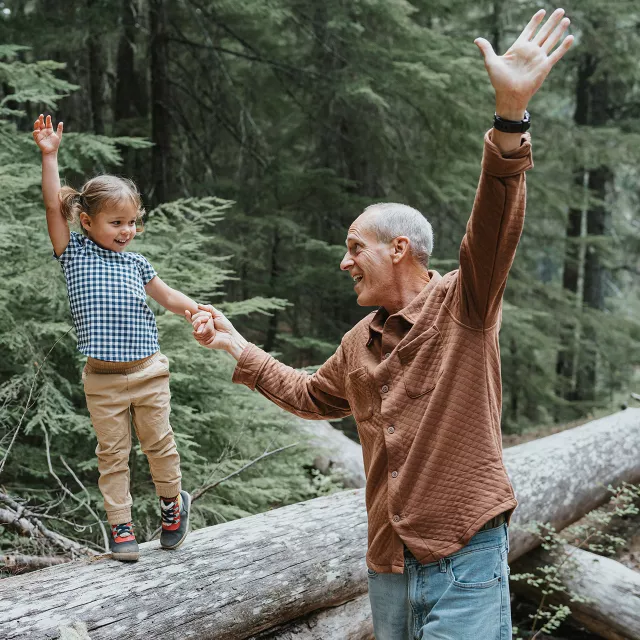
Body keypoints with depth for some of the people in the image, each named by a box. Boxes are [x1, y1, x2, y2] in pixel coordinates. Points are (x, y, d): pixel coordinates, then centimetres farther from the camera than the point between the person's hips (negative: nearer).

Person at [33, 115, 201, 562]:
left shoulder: (136, 264, 6)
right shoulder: (74, 253, -1)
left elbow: (168, 296, 19)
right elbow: (54, 206, -10)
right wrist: (49, 155, -17)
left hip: (148, 373, 2)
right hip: (102, 379, -2)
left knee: (159, 443, 11)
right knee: (112, 453, 6)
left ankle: (173, 502, 34)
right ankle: (121, 526, 17)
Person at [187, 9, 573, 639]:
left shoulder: (461, 304, -7)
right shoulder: (359, 342, 14)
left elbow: (492, 227, -25)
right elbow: (309, 396, 31)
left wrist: (510, 116, -40)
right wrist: (238, 347, 31)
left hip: (465, 562, -7)